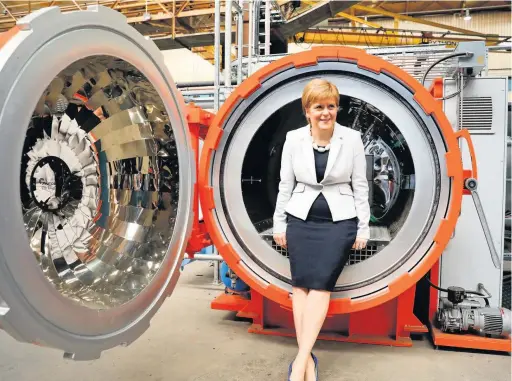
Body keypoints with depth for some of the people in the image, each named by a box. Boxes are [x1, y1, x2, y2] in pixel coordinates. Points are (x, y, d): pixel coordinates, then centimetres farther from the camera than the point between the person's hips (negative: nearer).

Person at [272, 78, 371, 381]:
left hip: (339, 222, -2)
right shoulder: (293, 139, 0)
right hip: (300, 221, 2)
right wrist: (279, 223, 6)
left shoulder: (352, 138, -4)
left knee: (320, 285, -10)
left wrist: (363, 228, 0)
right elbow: (285, 185, 5)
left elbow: (360, 186, 0)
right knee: (301, 286, 0)